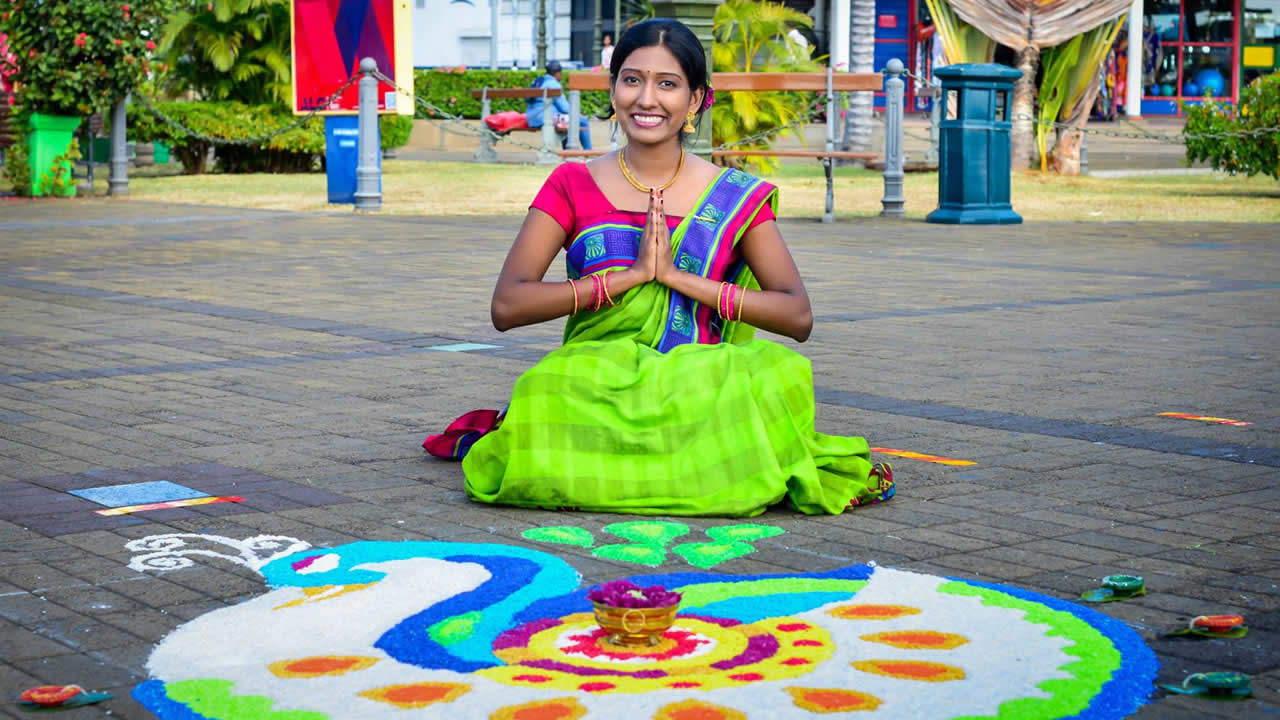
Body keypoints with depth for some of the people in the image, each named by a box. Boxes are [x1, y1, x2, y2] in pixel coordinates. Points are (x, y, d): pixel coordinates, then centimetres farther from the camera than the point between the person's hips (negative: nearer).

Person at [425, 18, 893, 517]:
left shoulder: (736, 198, 6)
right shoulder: (573, 187, 6)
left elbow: (797, 316, -3)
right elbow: (507, 306, -5)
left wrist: (675, 275, -11)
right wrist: (632, 275, -12)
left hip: (699, 392, 1)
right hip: (597, 391, 0)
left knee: (777, 370, -32)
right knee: (545, 387, -36)